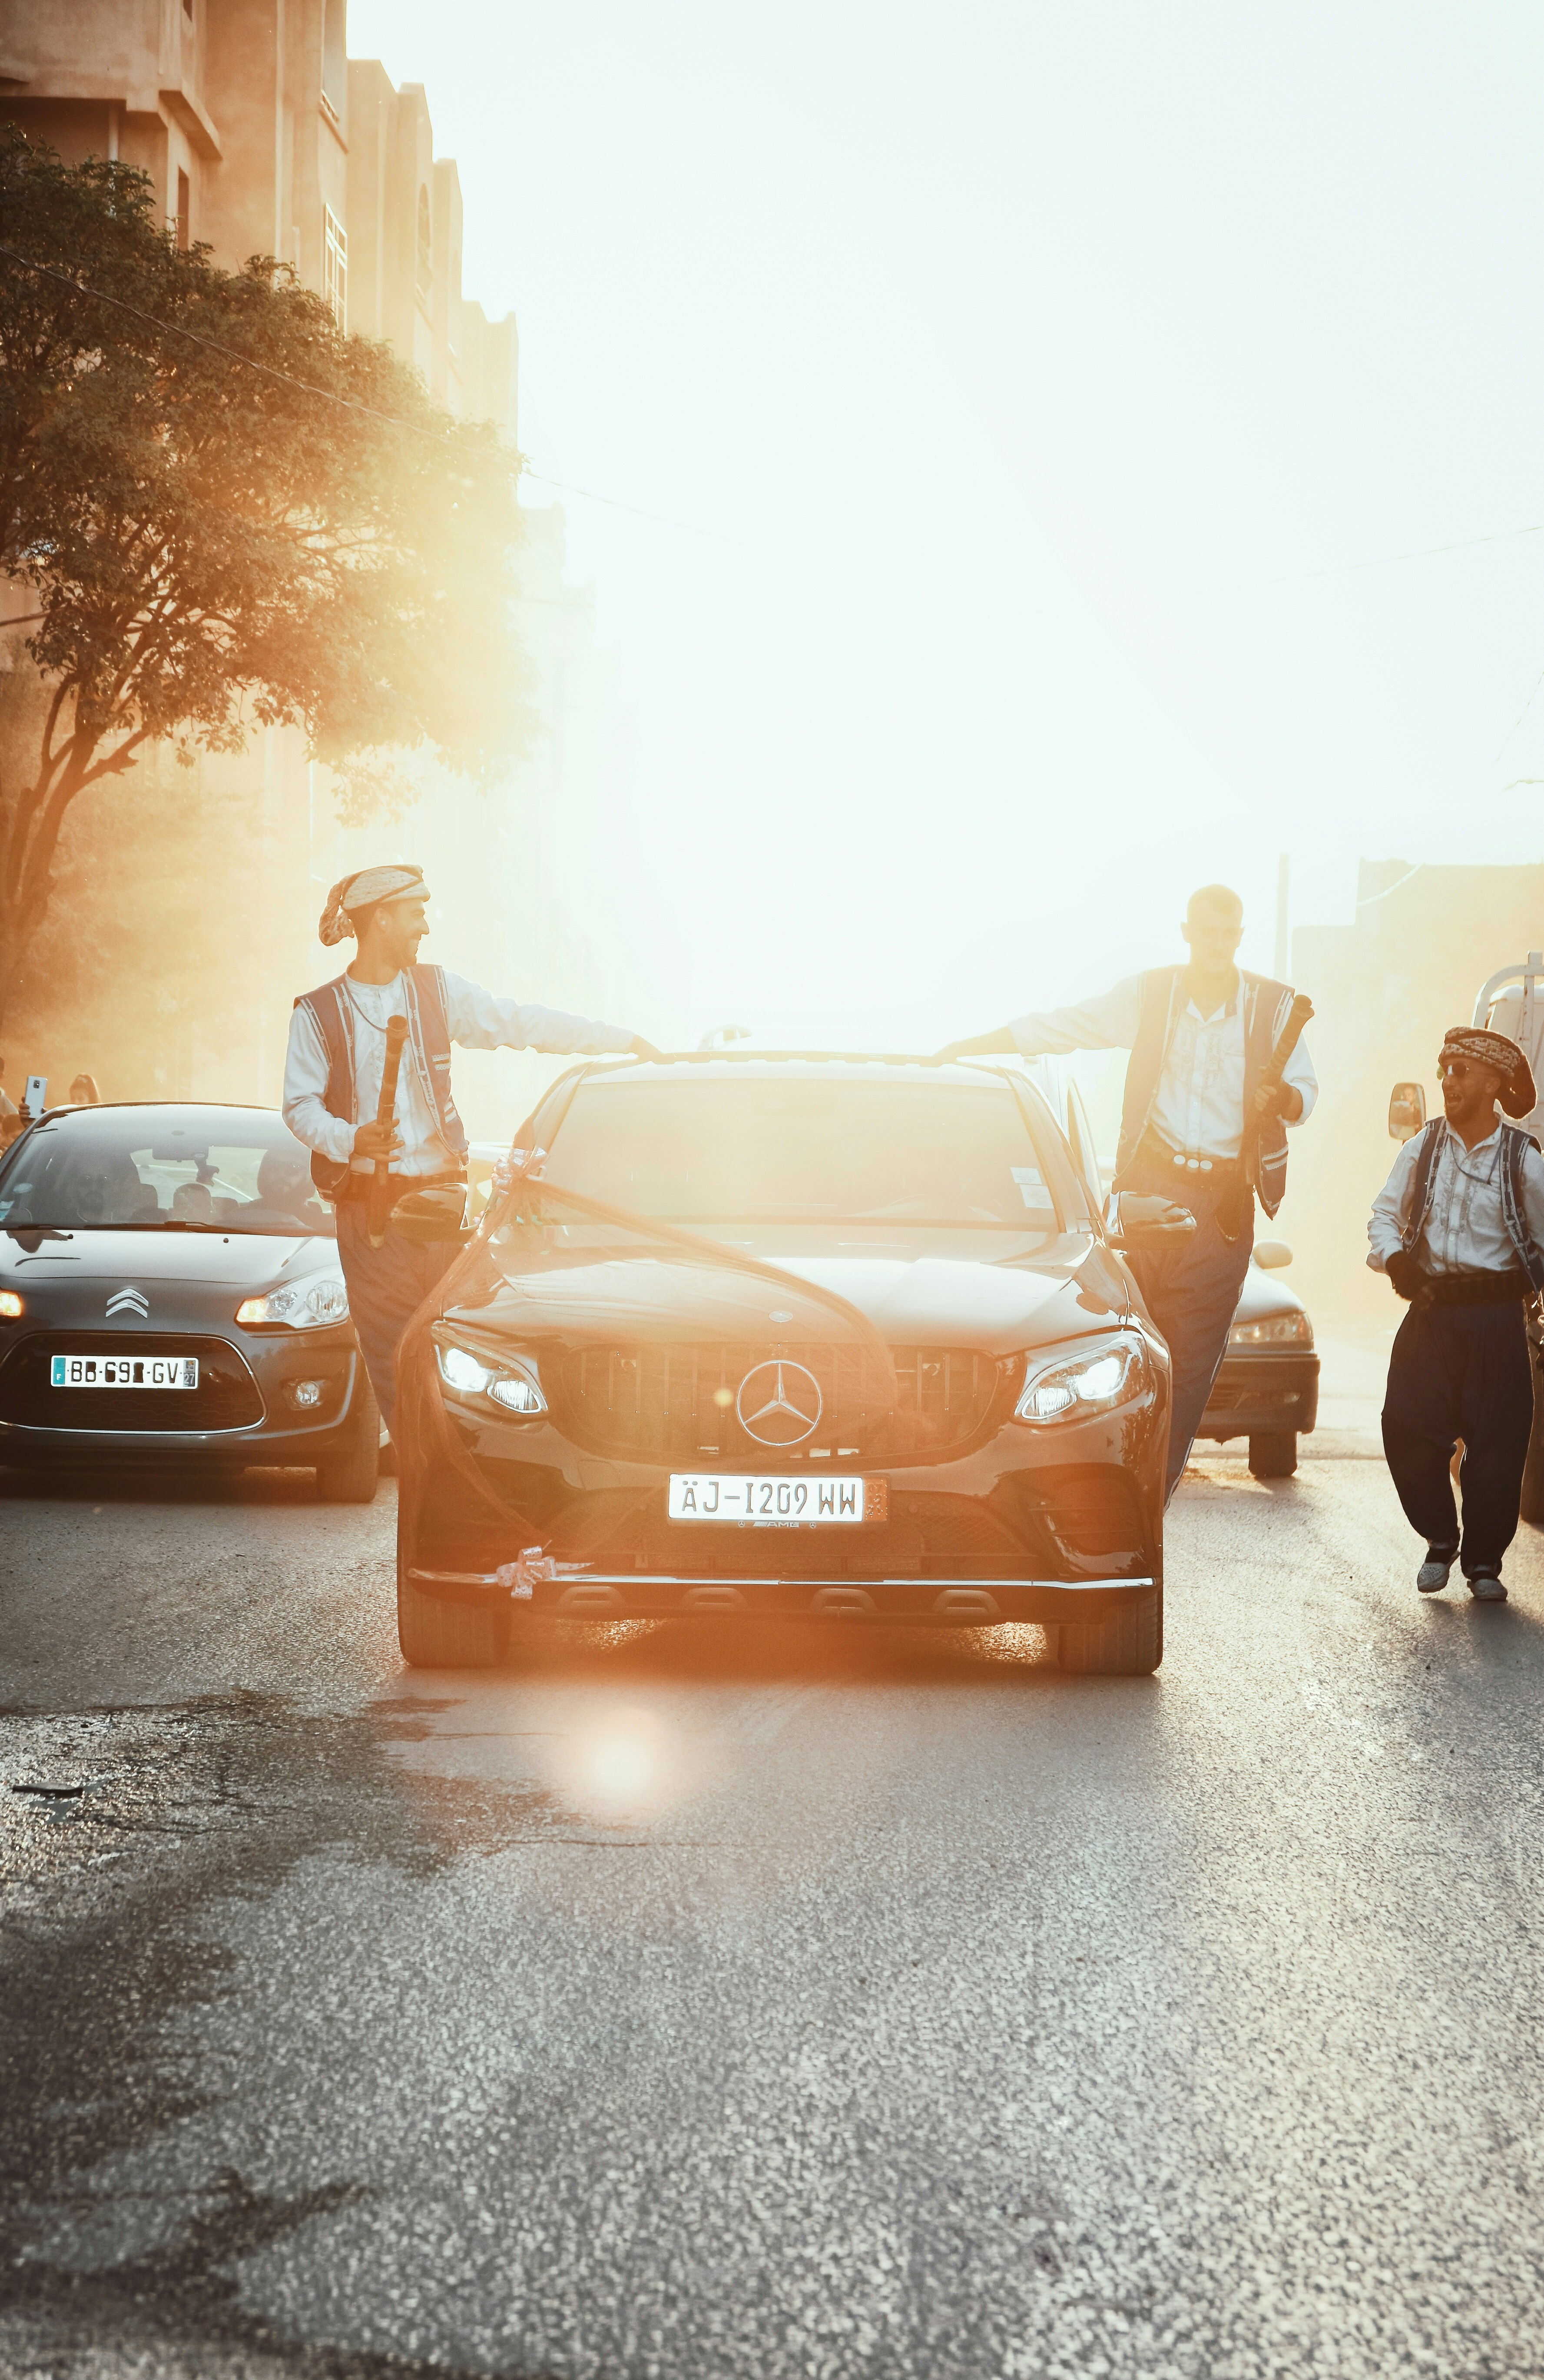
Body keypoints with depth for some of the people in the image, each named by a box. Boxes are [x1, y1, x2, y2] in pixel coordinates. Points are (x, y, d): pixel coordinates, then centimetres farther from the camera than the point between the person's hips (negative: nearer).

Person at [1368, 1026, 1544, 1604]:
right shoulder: (1423, 1148, 5)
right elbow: (1384, 1214, 9)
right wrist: (1394, 1258, -8)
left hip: (1495, 1320, -2)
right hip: (1431, 1313, 2)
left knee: (1496, 1442, -2)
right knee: (1408, 1428, -7)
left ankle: (1484, 1561, 14)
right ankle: (1439, 1541, 15)